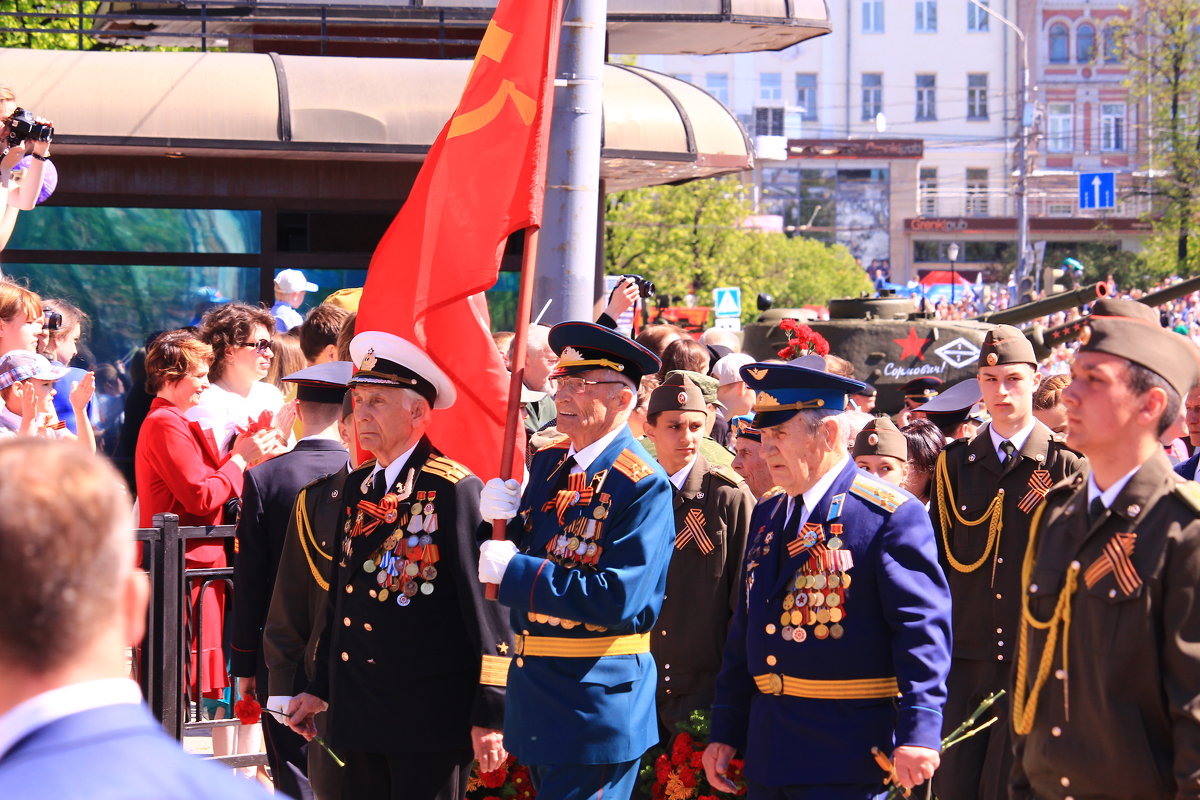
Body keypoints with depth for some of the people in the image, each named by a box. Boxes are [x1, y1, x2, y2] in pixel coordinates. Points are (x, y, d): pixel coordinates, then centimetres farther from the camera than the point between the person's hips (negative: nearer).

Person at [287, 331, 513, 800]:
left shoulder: (455, 490, -10)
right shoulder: (357, 488, 12)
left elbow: (487, 607, -12)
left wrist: (490, 714, -14)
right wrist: (319, 688, 20)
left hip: (430, 720, -7)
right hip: (359, 718, 7)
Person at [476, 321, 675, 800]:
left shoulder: (644, 486, -16)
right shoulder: (548, 462, 8)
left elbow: (618, 599, -25)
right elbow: (516, 554, 14)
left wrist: (513, 571, -21)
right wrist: (500, 521, -8)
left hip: (596, 705, -8)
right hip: (537, 698, 8)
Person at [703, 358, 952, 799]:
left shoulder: (892, 515, -9)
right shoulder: (767, 514, 15)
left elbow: (924, 628, -16)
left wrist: (919, 732, -25)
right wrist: (725, 732, 16)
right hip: (767, 748, 7)